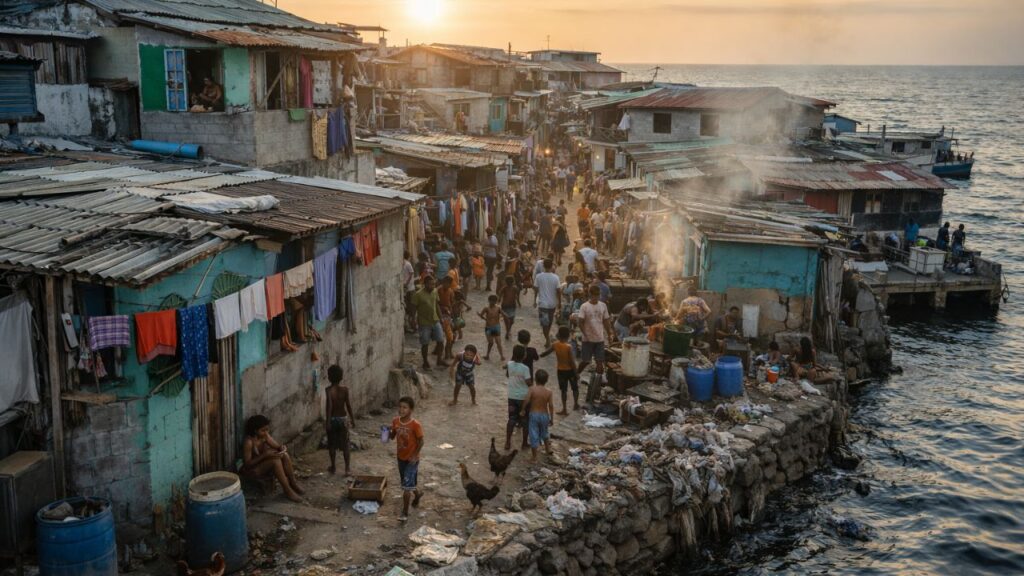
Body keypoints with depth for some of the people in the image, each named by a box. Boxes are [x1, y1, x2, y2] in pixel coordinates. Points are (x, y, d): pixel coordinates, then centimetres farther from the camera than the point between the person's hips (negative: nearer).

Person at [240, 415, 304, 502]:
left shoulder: (265, 436, -3)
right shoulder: (248, 442, -24)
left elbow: (277, 446, 3)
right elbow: (247, 464, -25)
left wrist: (282, 447, -22)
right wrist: (265, 455, -33)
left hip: (265, 466, 8)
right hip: (251, 470, -8)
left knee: (284, 455, -16)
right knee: (275, 460, -31)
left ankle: (293, 483, -9)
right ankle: (287, 490, -24)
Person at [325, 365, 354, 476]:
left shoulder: (328, 390, -15)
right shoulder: (345, 388, -9)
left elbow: (329, 406, -18)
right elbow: (348, 405, -6)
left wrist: (328, 422, -13)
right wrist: (352, 418, 4)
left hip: (333, 419, -1)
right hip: (343, 418, 1)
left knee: (332, 444, 14)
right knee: (345, 444, 9)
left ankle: (333, 467, 21)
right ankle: (347, 468, 8)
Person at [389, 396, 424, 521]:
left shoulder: (415, 424, -22)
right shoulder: (395, 421, -7)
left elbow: (421, 442, -14)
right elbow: (392, 436, 5)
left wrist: (414, 456, -16)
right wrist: (388, 433, -16)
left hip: (411, 459, -6)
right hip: (400, 457, 6)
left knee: (406, 486, -7)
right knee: (408, 483, 23)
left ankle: (405, 513, 3)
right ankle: (417, 494, 53)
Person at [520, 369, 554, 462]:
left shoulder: (532, 389, -13)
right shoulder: (548, 392, -6)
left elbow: (526, 401, -20)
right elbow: (551, 406, -5)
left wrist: (523, 410, -4)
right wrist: (552, 418, 4)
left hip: (534, 415, -3)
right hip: (545, 415, 3)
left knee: (534, 435, 4)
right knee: (545, 433, 27)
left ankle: (534, 457, 10)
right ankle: (548, 449, 43)